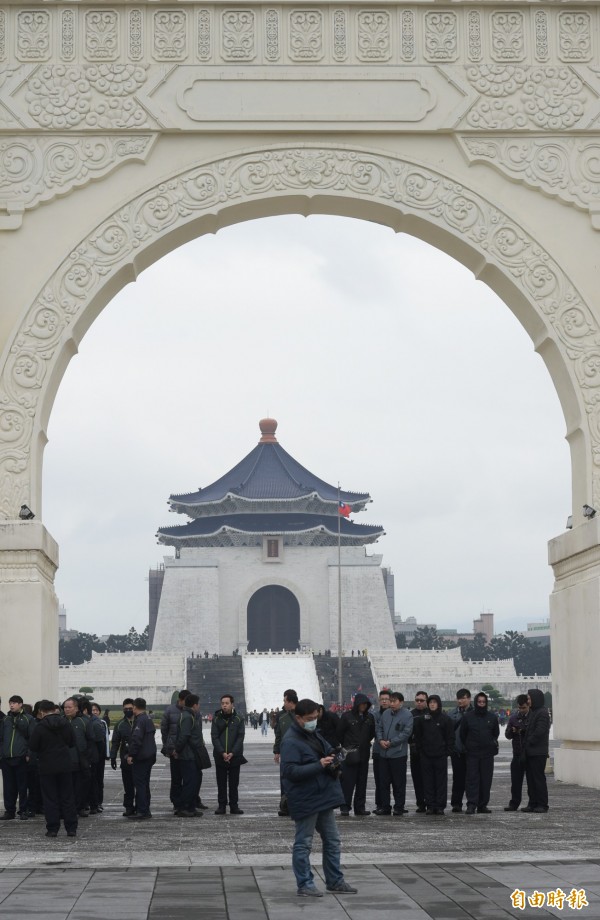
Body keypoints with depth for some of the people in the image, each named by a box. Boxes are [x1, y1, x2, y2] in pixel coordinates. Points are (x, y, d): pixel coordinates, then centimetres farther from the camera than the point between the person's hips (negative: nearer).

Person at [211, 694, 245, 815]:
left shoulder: (238, 720, 2)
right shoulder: (216, 719, 3)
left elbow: (240, 737, -2)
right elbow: (214, 737, -1)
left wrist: (232, 753, -13)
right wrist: (222, 753, -13)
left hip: (235, 756, 0)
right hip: (220, 757, 0)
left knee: (234, 783, 4)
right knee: (221, 783, 4)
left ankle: (234, 806, 9)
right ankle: (222, 806, 10)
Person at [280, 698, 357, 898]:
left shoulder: (315, 735, 12)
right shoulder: (291, 741, -17)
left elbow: (328, 752, 27)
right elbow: (290, 771, -25)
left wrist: (333, 765, 4)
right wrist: (319, 765, -29)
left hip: (323, 797, 9)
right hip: (305, 800, -9)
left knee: (333, 841, 15)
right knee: (303, 843, 1)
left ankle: (335, 881, 25)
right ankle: (305, 885, 8)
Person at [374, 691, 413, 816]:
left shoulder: (407, 715, -7)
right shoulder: (386, 713, 11)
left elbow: (406, 732, -13)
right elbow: (379, 728, 16)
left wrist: (391, 742, -14)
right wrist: (380, 740, -4)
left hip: (399, 753, -6)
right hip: (384, 753, 6)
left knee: (399, 782, 1)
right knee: (384, 781, 9)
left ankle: (399, 808, 9)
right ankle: (385, 806, 17)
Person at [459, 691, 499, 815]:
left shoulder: (492, 717, 7)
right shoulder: (468, 717, 1)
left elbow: (496, 733, 19)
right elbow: (462, 734, 10)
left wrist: (491, 744, 12)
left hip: (488, 753, 2)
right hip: (472, 753, -2)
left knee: (486, 780, 3)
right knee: (472, 779, -8)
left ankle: (482, 805, 9)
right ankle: (471, 804, -10)